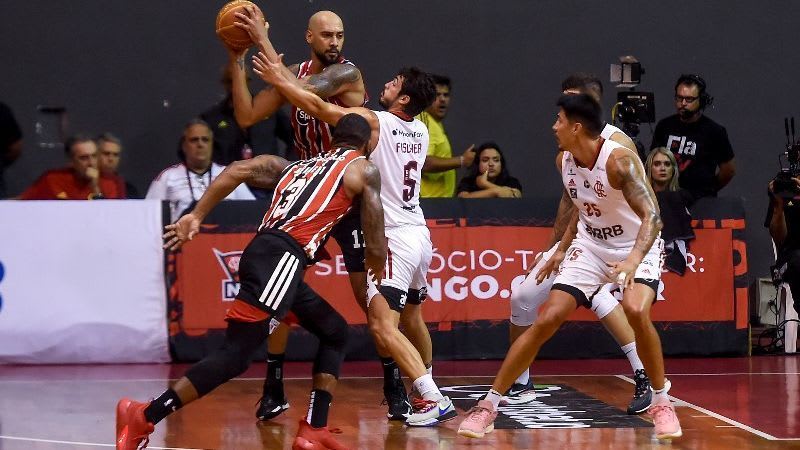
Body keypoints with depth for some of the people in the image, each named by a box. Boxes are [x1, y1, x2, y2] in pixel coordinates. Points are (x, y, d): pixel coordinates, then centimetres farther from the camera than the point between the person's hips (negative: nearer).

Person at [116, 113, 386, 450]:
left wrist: (196, 216, 10)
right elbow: (376, 246, 5)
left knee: (335, 332, 20)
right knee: (235, 354, -12)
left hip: (266, 256, 8)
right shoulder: (363, 170, 11)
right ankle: (144, 418, -16)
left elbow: (238, 170, 14)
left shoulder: (295, 167, 29)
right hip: (279, 259, -8)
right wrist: (377, 262, 28)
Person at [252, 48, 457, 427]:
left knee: (382, 325, -16)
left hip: (395, 237, -9)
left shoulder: (373, 122, -11)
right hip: (419, 233, 9)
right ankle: (424, 392, 36)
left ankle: (434, 400, -24)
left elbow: (318, 106, -10)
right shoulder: (420, 132, 11)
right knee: (412, 317, 25)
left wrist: (278, 80, 1)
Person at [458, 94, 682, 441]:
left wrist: (633, 260, -50)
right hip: (590, 246, 5)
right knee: (546, 320, -6)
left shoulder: (619, 161, -27)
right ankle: (488, 405, 1)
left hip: (637, 246, -5)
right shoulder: (563, 161, -4)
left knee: (636, 312, -32)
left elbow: (651, 216, -35)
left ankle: (661, 402, -10)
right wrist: (562, 250, 13)